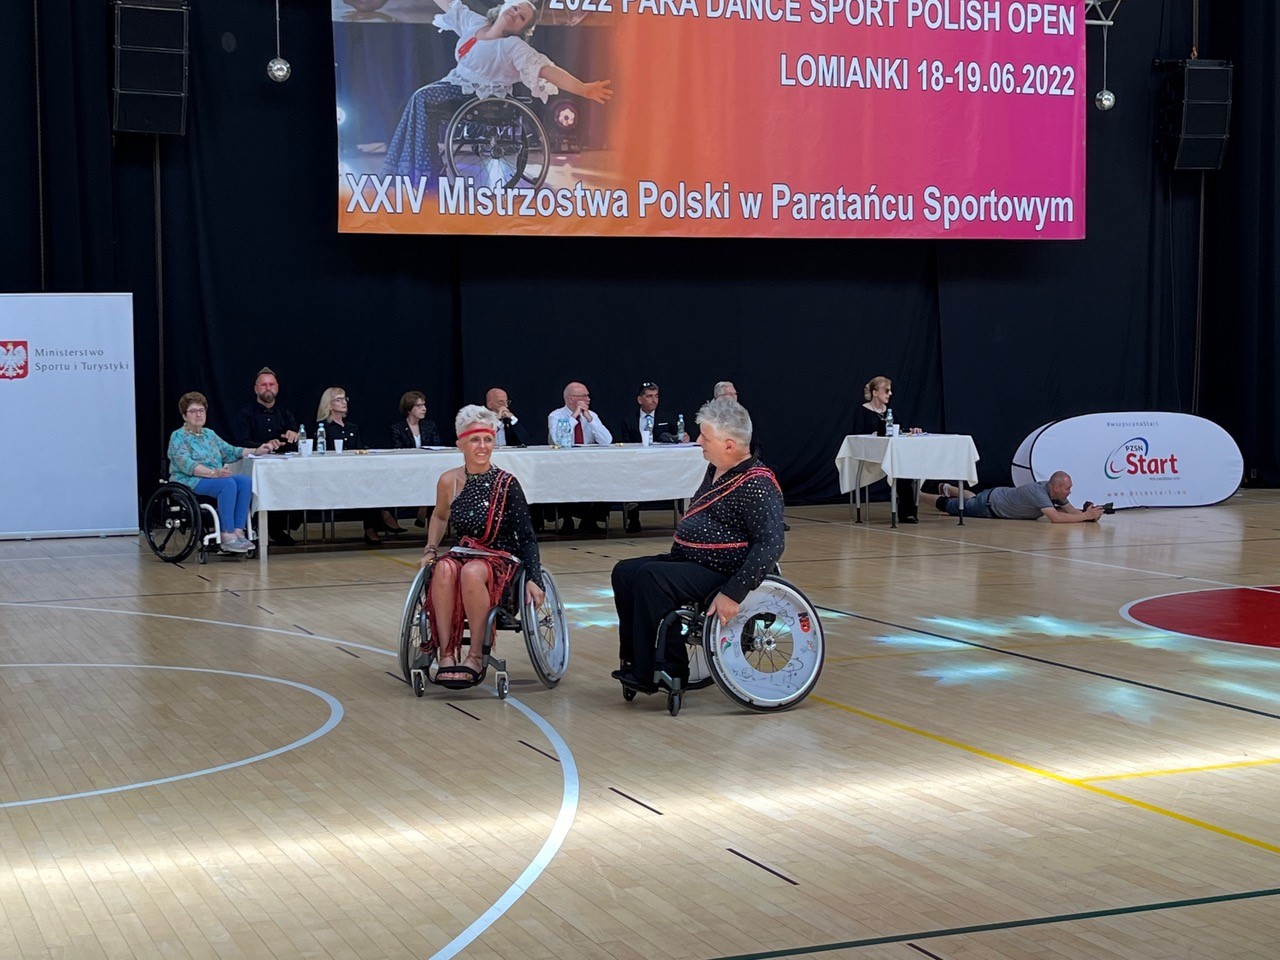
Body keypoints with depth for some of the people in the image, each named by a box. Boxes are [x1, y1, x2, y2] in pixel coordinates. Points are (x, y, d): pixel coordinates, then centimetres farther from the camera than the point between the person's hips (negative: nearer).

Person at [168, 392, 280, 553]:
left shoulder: (209, 434, 22)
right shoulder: (178, 436, -2)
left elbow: (231, 451, 19)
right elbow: (187, 464, -17)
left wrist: (257, 451, 5)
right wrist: (213, 473, -31)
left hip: (216, 478, 7)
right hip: (190, 482, -7)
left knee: (245, 481, -22)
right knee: (228, 484, -33)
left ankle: (238, 532, -28)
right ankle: (227, 537, -35)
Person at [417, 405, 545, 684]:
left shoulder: (506, 483, -9)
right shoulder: (449, 481, 2)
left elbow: (527, 537, -9)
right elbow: (439, 516, 23)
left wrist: (533, 579, -19)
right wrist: (430, 551, 9)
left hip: (501, 561, -3)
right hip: (463, 554, 3)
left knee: (472, 572, -37)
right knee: (444, 568, -33)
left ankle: (477, 656, -24)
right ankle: (446, 654, -28)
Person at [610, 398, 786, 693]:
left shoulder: (757, 484, -17)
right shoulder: (716, 471, 12)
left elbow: (771, 543, -26)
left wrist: (734, 593, -30)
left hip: (719, 572, -10)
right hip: (687, 561, 10)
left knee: (650, 578, -27)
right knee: (625, 572, 0)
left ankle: (653, 671, -17)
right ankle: (635, 660, 2)